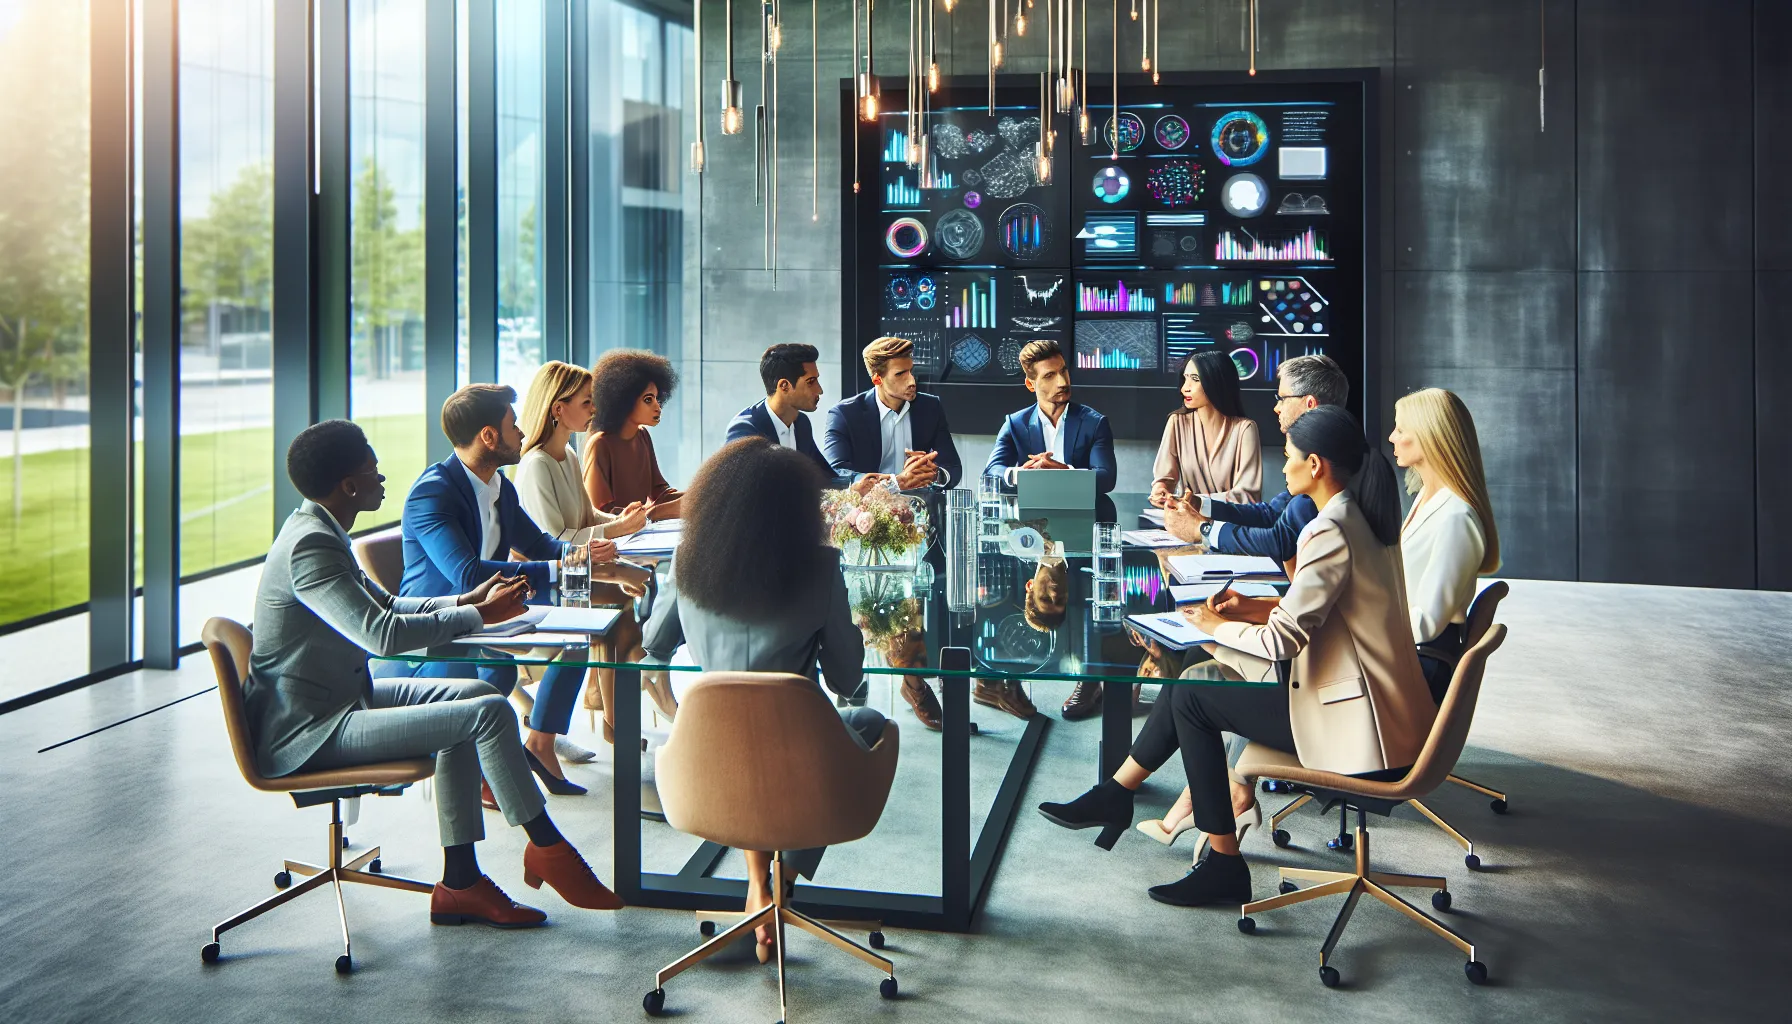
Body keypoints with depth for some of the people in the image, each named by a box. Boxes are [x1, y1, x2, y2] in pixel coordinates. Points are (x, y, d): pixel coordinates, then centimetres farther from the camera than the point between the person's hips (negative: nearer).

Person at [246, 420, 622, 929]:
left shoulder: (319, 532, 12)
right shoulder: (310, 546, -21)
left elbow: (384, 606, 20)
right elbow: (381, 634, -28)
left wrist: (466, 600, 6)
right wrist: (479, 615, -17)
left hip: (336, 701, 11)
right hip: (308, 733, -11)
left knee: (470, 695, 8)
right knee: (490, 712, -18)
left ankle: (460, 884, 7)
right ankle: (547, 848, 2)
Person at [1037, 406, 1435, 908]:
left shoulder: (1329, 531, -23)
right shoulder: (1365, 517, 8)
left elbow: (1282, 640, -23)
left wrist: (1217, 625, -5)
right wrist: (1257, 607, 7)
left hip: (1358, 727, -10)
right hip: (1381, 707, 10)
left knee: (1192, 698, -2)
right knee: (1190, 681, 8)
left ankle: (1224, 865, 8)